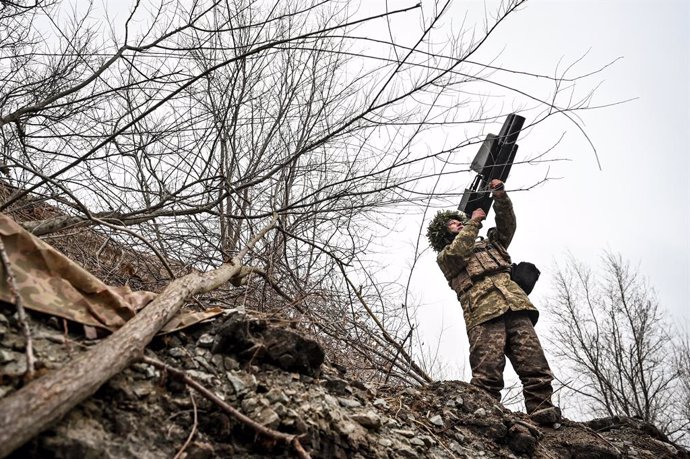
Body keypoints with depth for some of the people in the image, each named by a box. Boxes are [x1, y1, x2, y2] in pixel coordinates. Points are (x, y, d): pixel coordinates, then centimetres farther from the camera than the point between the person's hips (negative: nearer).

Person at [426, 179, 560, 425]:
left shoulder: (487, 243, 38)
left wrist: (501, 198, 9)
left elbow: (507, 227, 24)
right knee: (487, 373, -19)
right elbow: (457, 253, 0)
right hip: (483, 313, -4)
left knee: (535, 365, -12)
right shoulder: (445, 256, 23)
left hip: (515, 306, 4)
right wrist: (473, 222, 7)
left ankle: (542, 410, -17)